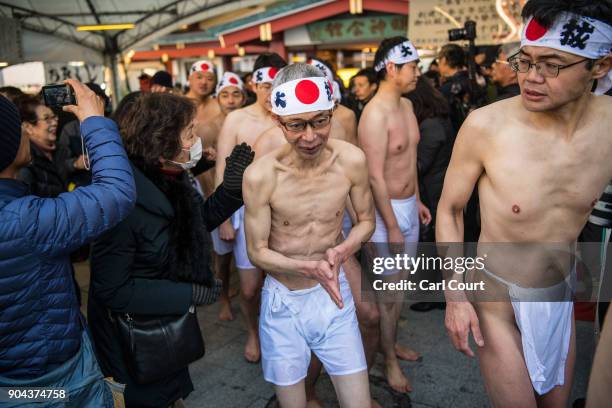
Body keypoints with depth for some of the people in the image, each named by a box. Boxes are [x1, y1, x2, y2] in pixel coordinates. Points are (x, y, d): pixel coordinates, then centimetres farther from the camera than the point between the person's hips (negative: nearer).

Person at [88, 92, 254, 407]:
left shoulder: (169, 181, -7)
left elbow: (197, 223, 7)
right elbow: (113, 291, -30)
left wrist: (231, 187, -8)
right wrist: (192, 293, -27)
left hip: (169, 322, 8)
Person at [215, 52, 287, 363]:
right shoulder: (236, 120, -4)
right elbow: (222, 172, -1)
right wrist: (224, 219, -3)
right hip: (249, 209, -1)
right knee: (250, 286, 6)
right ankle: (253, 332, 36)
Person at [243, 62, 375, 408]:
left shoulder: (352, 160, -13)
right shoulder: (260, 175, -20)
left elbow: (367, 220, 2)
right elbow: (257, 252, -10)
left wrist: (341, 252, -18)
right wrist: (311, 268, -26)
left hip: (334, 295, 2)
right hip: (284, 301, -1)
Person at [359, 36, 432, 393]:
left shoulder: (407, 104, 8)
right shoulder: (375, 113, -21)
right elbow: (375, 177, -22)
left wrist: (418, 200, 18)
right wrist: (392, 227, -20)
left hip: (409, 206, 9)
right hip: (387, 210, -8)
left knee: (400, 283, 20)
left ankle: (393, 341, 40)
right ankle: (390, 361, 24)